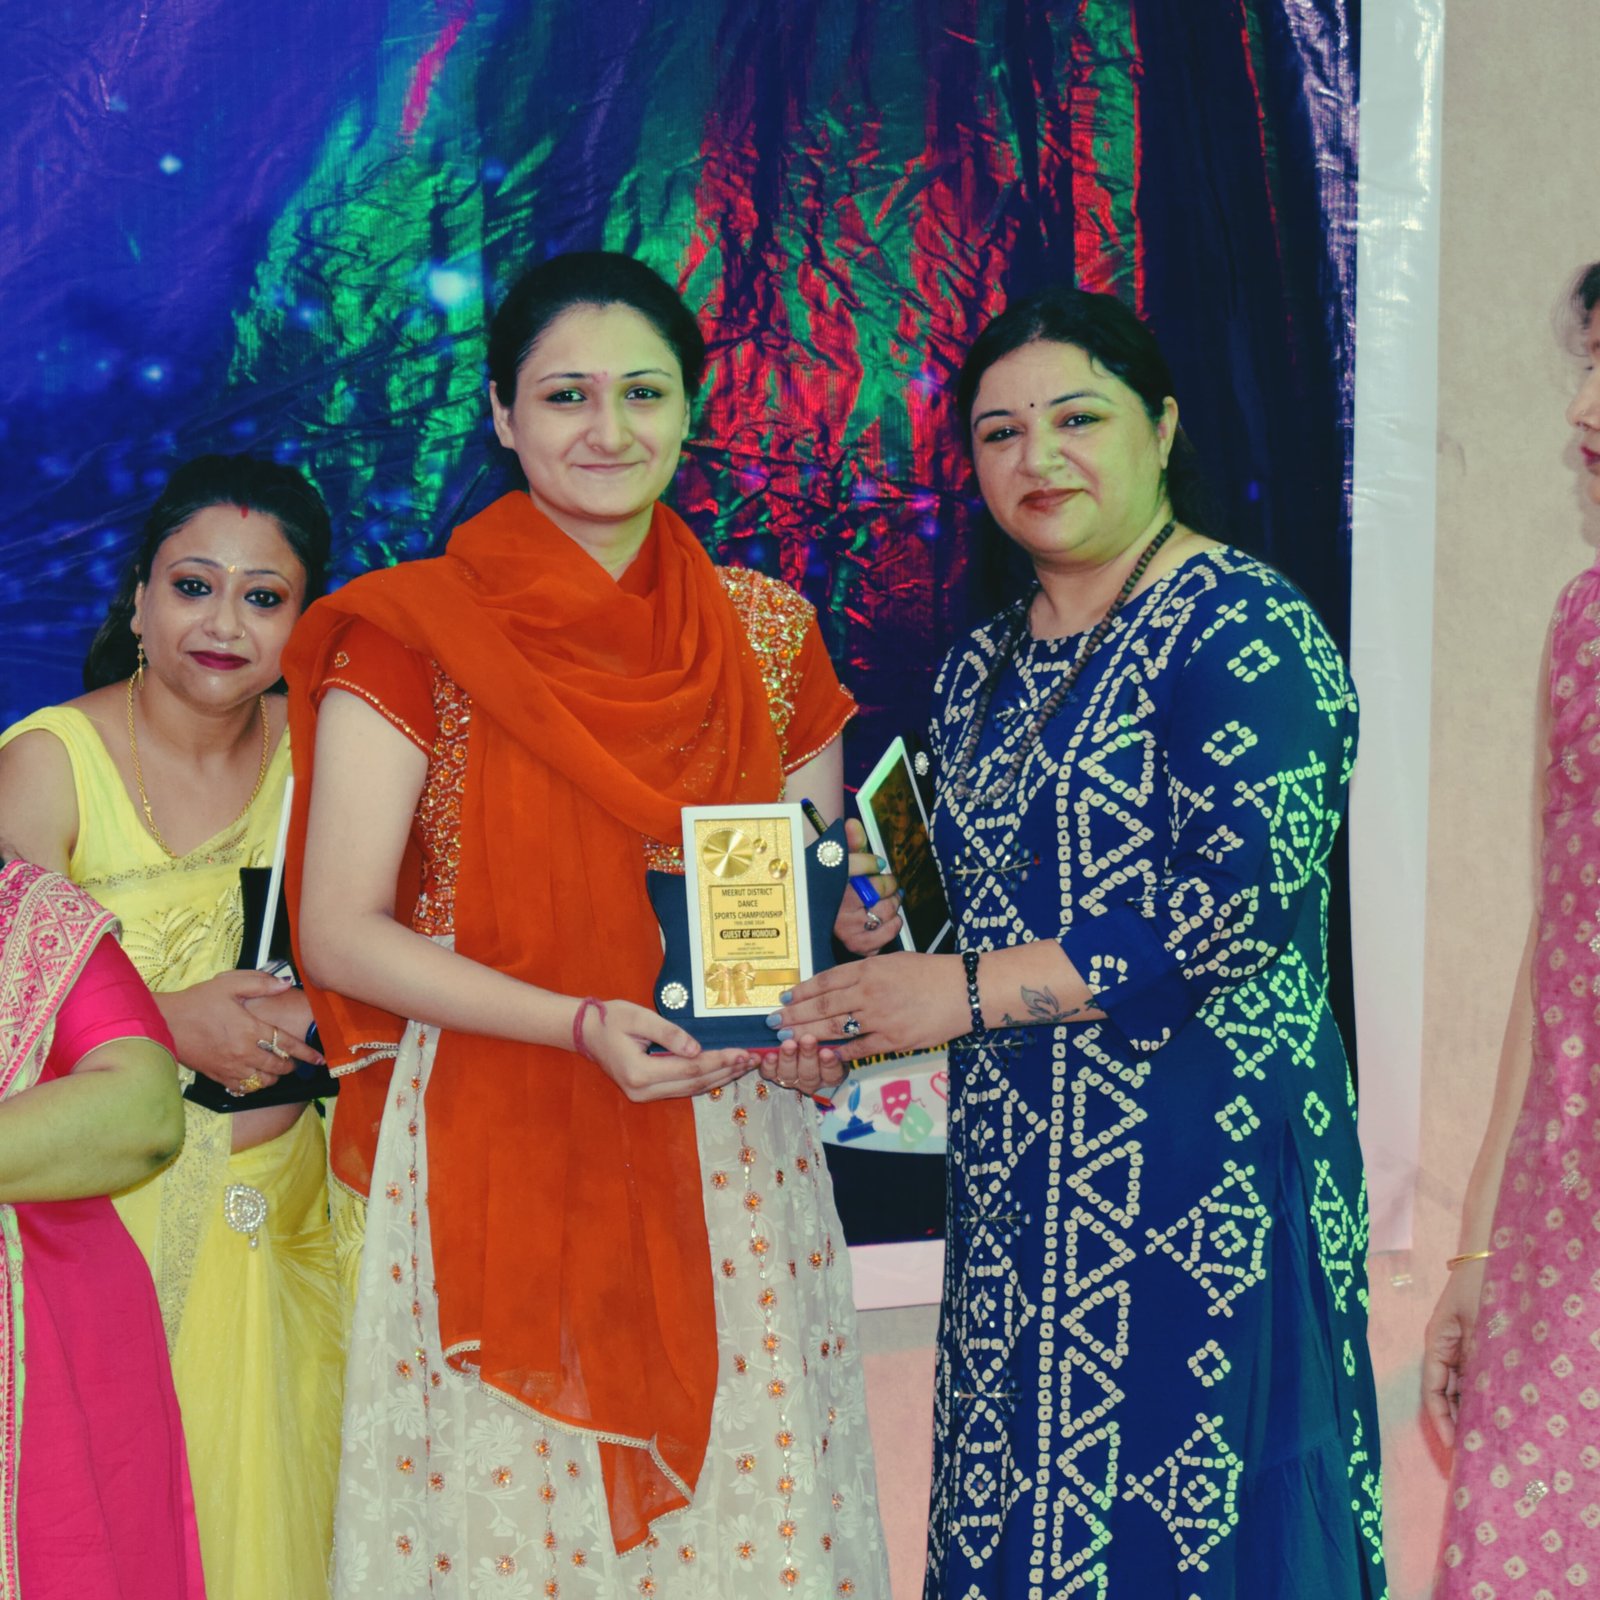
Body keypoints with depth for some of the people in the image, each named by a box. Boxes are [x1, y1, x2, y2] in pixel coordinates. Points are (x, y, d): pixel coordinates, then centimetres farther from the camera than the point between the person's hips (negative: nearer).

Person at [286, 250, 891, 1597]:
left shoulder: (769, 631, 8)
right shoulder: (415, 631, -3)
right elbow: (339, 931, -7)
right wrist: (583, 1022, -18)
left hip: (731, 1167, 3)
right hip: (493, 1159, -3)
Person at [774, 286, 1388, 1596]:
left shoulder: (1238, 629, -10)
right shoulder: (982, 673, 14)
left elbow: (1240, 911, -19)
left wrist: (967, 992, -16)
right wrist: (876, 962, 1)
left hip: (1198, 1184, -7)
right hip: (1015, 1188, 7)